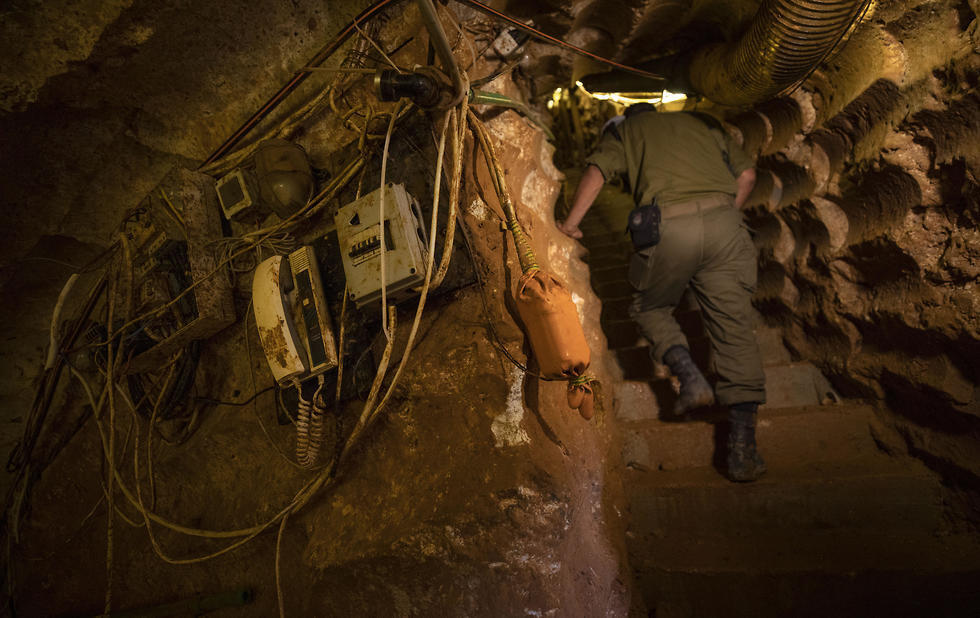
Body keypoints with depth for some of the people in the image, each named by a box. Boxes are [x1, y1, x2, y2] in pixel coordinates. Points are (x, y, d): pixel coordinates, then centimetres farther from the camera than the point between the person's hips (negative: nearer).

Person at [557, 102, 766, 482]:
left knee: (650, 308, 23)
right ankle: (742, 447, 0)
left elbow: (597, 170, 5)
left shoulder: (623, 130, 24)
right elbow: (747, 173, 25)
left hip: (667, 229, -2)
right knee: (734, 328, 4)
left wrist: (571, 222, 11)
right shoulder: (702, 123, 32)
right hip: (723, 222, 3)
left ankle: (690, 377, 0)